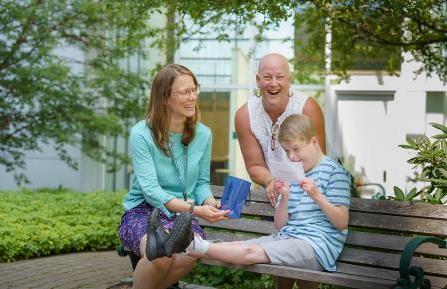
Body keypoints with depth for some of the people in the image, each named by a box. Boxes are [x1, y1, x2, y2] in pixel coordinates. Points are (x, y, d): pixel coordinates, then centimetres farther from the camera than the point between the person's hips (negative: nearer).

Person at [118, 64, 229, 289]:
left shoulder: (203, 134, 2)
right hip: (142, 211, -3)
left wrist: (209, 202, -14)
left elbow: (202, 182, 10)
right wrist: (194, 209, -28)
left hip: (182, 215, 3)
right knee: (160, 253, -36)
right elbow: (151, 190, -17)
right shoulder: (141, 134, -11)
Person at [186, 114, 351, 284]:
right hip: (287, 237, 7)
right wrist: (285, 197, -3)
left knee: (251, 252, -26)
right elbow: (280, 225, 15)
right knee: (236, 245, -14)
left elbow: (342, 223, -7)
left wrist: (317, 195, -19)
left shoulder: (334, 171, -1)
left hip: (318, 244, -7)